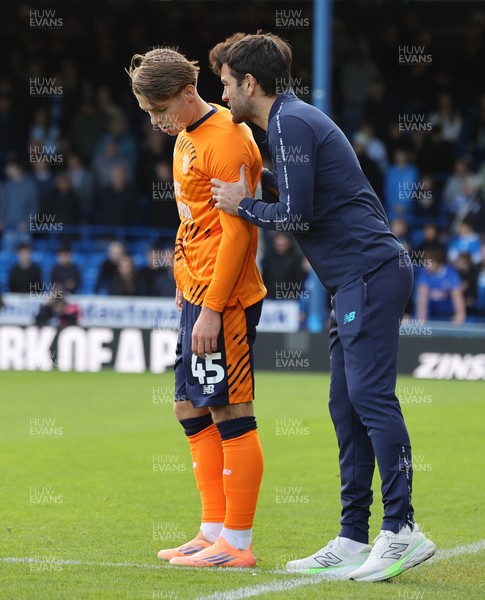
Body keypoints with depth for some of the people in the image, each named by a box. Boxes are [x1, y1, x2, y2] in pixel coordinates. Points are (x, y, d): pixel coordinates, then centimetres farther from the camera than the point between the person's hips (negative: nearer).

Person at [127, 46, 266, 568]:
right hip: (196, 294, 10)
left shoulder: (226, 141, -15)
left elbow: (236, 232, -19)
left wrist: (211, 308, -21)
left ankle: (237, 544, -1)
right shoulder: (186, 136, 15)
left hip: (224, 301, -10)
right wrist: (187, 285, 19)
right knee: (191, 408, 12)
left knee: (229, 412, -6)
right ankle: (214, 531, 19)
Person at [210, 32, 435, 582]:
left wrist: (242, 206, -2)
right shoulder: (292, 121, 21)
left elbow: (297, 214, -16)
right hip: (357, 280, 10)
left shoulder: (292, 124, -10)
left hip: (371, 270, -10)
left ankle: (401, 530, -17)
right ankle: (353, 541, 8)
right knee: (346, 406, 8)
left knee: (370, 395, -14)